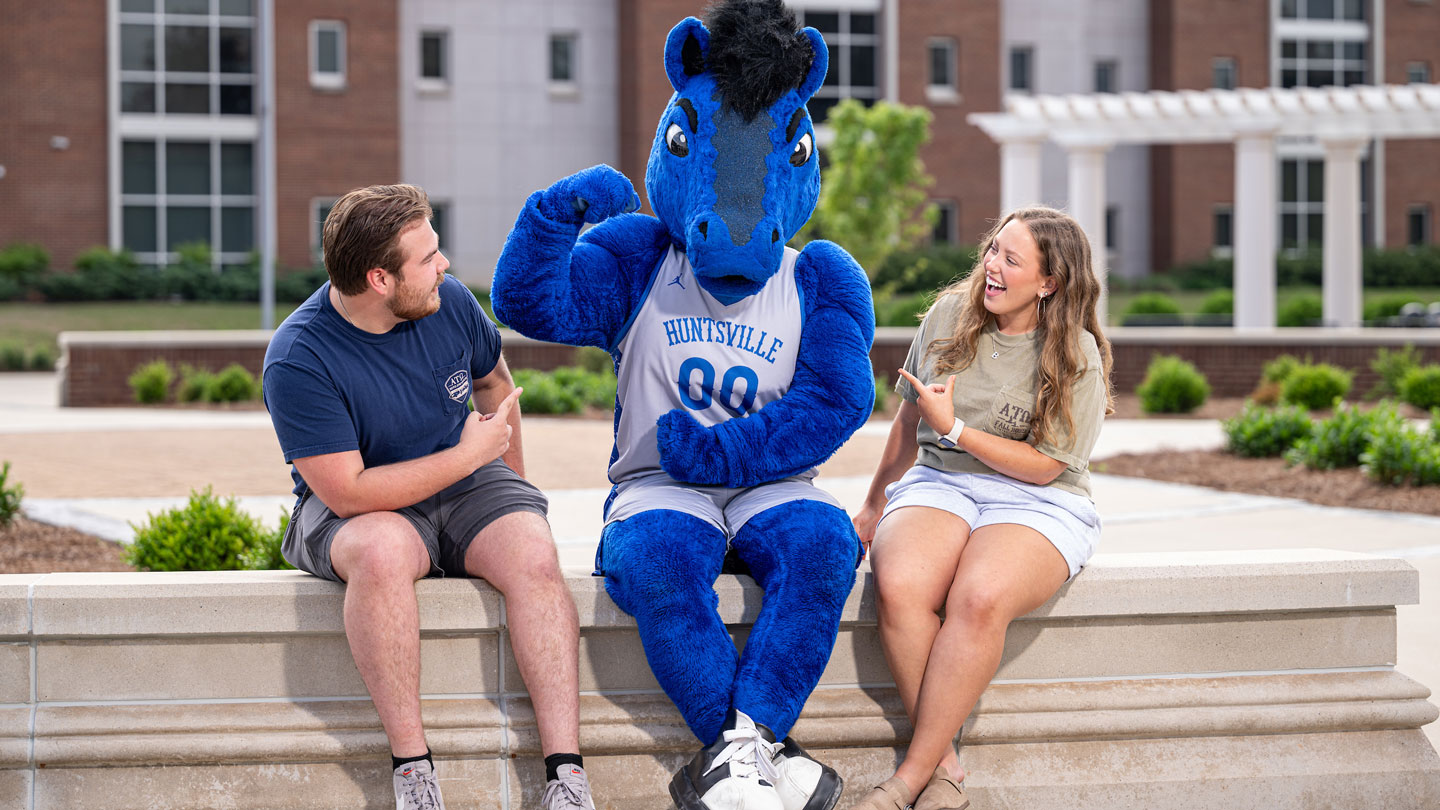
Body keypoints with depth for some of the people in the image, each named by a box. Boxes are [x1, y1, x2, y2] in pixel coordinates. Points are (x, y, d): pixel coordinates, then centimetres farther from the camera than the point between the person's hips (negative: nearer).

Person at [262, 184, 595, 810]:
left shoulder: (449, 302, -5)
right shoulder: (297, 359, -22)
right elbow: (348, 494, -24)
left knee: (533, 555, -28)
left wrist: (511, 485, 19)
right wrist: (467, 456, -19)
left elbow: (494, 380, 18)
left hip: (465, 484, 4)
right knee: (381, 549, -39)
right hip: (357, 507, -4)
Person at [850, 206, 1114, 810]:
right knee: (898, 586, -33)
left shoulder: (1076, 359, -4)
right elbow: (911, 416, 20)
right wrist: (874, 505, 28)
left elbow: (1043, 466, -7)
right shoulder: (950, 315, 7)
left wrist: (956, 429, -14)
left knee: (980, 597, -37)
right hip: (938, 485, 3)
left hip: (1036, 504, -3)